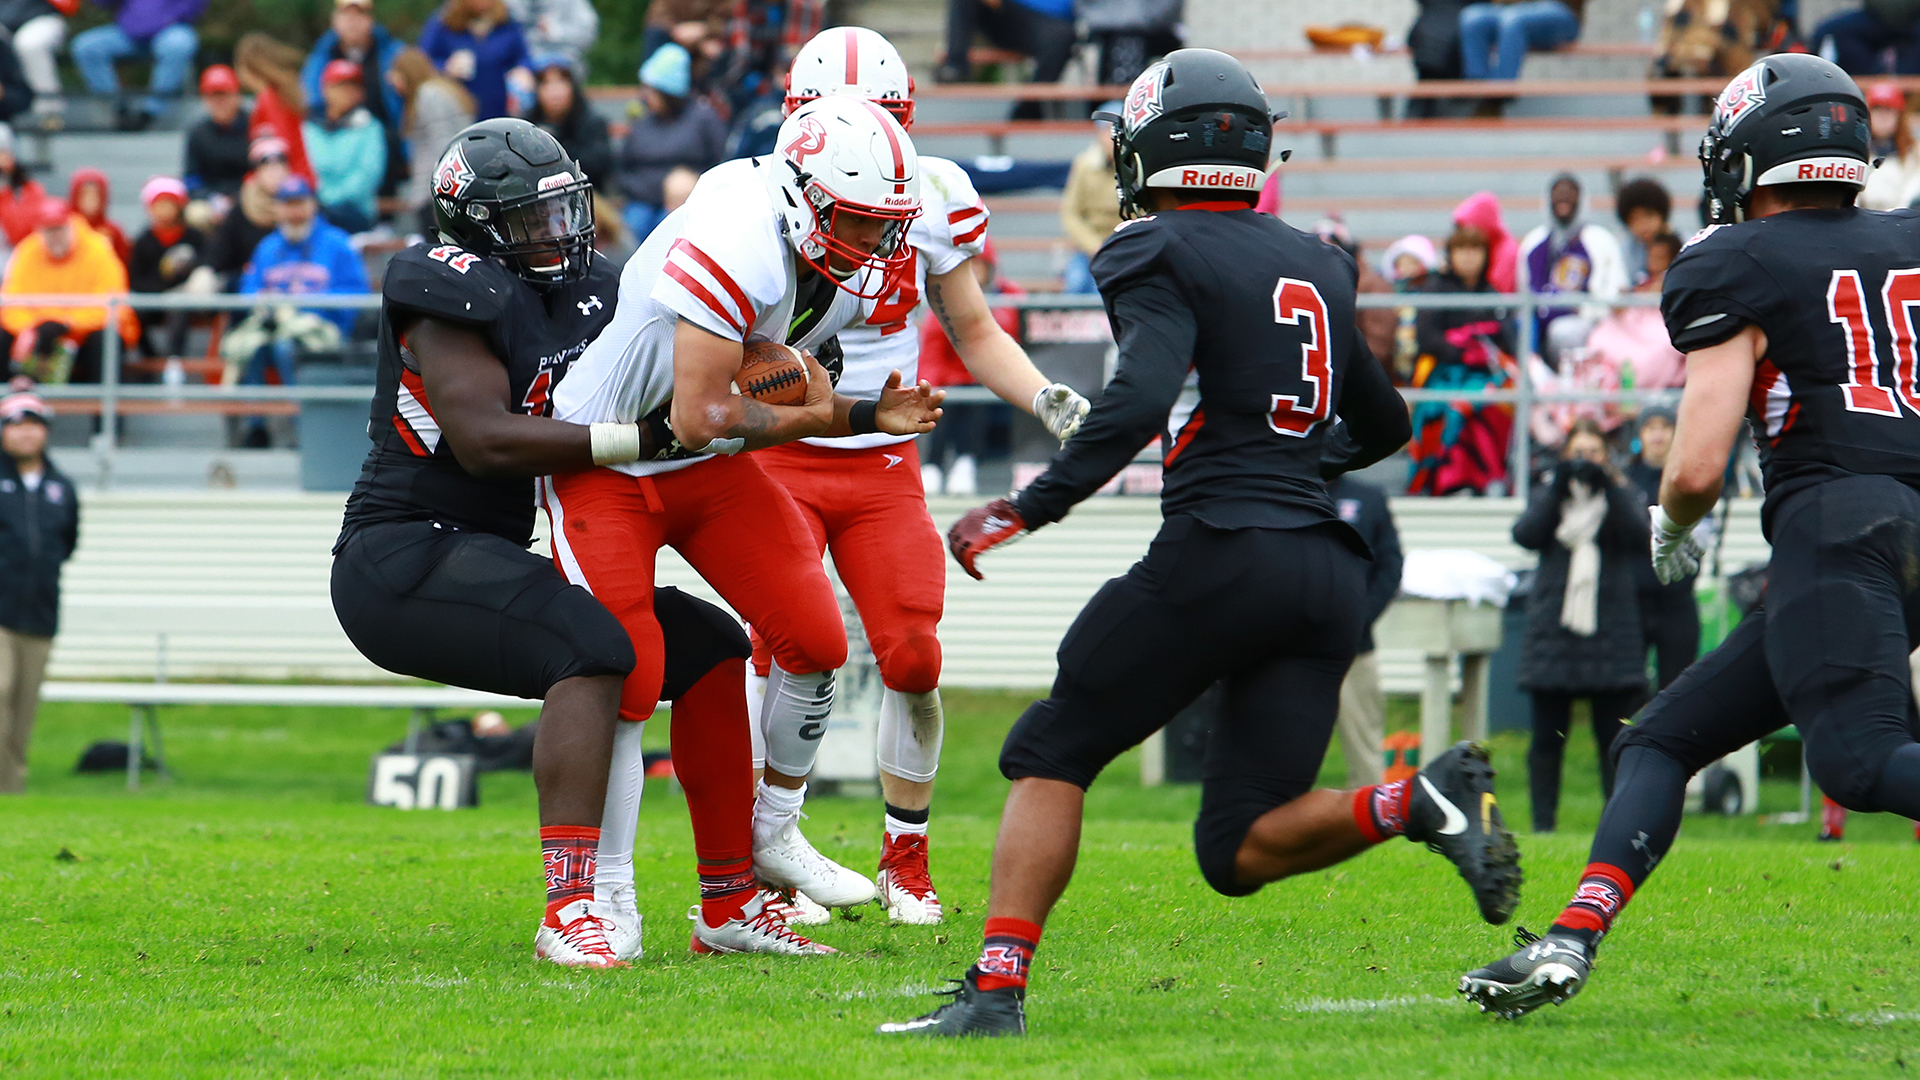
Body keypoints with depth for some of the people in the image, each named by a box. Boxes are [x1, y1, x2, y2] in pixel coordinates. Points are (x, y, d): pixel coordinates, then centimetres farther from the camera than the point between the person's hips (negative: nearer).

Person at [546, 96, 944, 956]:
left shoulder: (852, 275, -5)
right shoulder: (735, 248, -33)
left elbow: (784, 398, 6)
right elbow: (699, 418, -32)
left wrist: (871, 418, -11)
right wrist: (804, 417, -19)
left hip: (709, 468, 7)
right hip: (604, 461, -7)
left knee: (815, 643, -2)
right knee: (623, 681, -13)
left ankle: (772, 836, 19)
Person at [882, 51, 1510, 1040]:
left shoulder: (1163, 252, -3)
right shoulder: (1318, 267, 19)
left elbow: (1140, 402, -19)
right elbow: (1383, 427, 31)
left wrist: (1027, 512, -16)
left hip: (1221, 554, -6)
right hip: (1328, 567, 6)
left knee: (1050, 753, 10)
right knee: (1238, 852, 8)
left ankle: (997, 987, -1)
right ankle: (1419, 801, -14)